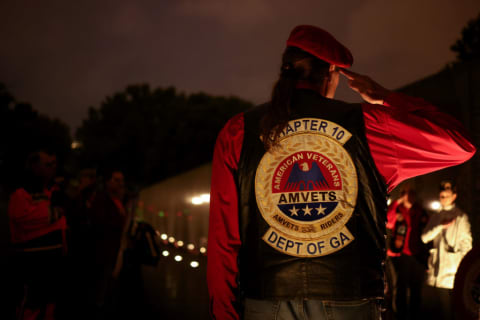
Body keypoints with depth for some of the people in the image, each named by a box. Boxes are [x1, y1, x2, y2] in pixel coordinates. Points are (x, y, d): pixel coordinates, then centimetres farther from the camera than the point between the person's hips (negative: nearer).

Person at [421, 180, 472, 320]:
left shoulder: (461, 217, 2)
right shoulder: (435, 217, 18)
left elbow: (467, 243, -2)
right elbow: (424, 237, 7)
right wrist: (441, 226, -7)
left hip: (450, 272, -5)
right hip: (434, 269, 5)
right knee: (430, 308, 6)